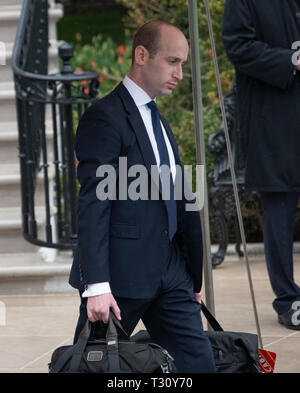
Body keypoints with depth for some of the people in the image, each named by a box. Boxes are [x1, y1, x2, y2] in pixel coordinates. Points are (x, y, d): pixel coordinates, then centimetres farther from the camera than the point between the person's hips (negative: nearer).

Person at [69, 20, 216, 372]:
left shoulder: (157, 119, 18)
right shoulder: (105, 117, -11)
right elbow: (93, 205, -18)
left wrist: (192, 276, 20)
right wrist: (96, 286, -25)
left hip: (170, 271, 8)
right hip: (120, 275, -8)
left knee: (198, 362, 2)